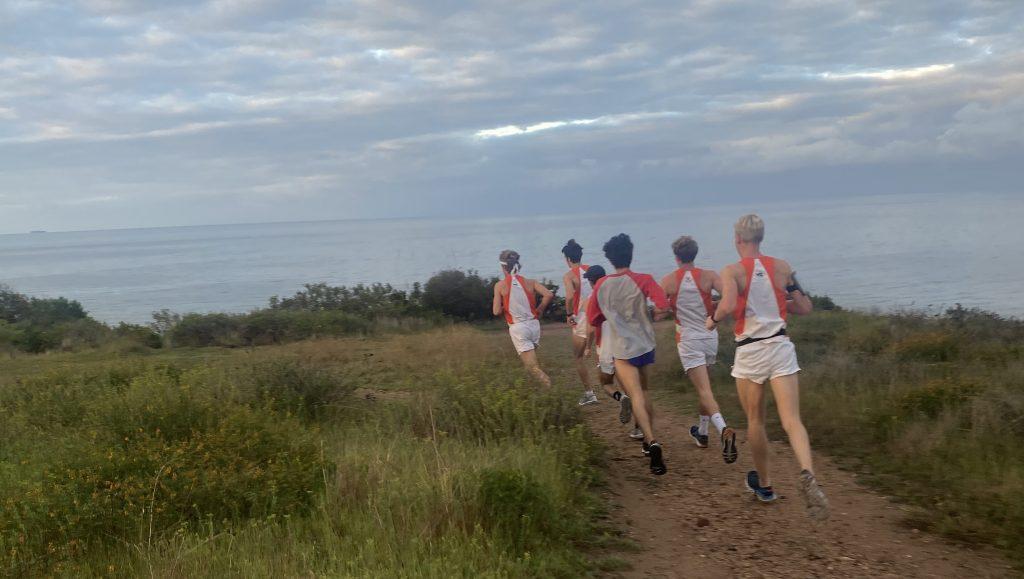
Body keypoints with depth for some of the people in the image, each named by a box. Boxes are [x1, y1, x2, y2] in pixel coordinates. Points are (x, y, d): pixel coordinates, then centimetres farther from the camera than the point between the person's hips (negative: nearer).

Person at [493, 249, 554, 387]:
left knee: (532, 367, -6)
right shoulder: (530, 282, 3)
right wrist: (538, 311, 4)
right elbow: (548, 294, -11)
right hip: (534, 325, 4)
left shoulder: (500, 286, -4)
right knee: (531, 364, 24)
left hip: (518, 328, -4)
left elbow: (497, 311, -9)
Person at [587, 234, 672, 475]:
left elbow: (592, 319, 7)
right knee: (643, 391, 21)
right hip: (645, 344, 1)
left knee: (636, 396, -8)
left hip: (622, 349, -1)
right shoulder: (642, 280, -8)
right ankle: (650, 440, 26)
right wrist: (652, 316, -1)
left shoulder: (602, 285, -2)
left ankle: (651, 441, -28)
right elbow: (664, 307, -22)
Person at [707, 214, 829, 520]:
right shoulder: (782, 267, 4)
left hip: (749, 353, -2)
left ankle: (764, 484, 31)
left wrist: (713, 319, -4)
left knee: (755, 420, 16)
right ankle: (807, 474, -32)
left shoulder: (732, 271, -8)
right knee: (792, 420, -5)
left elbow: (728, 306, -25)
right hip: (781, 347, 2)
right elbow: (805, 307, 10)